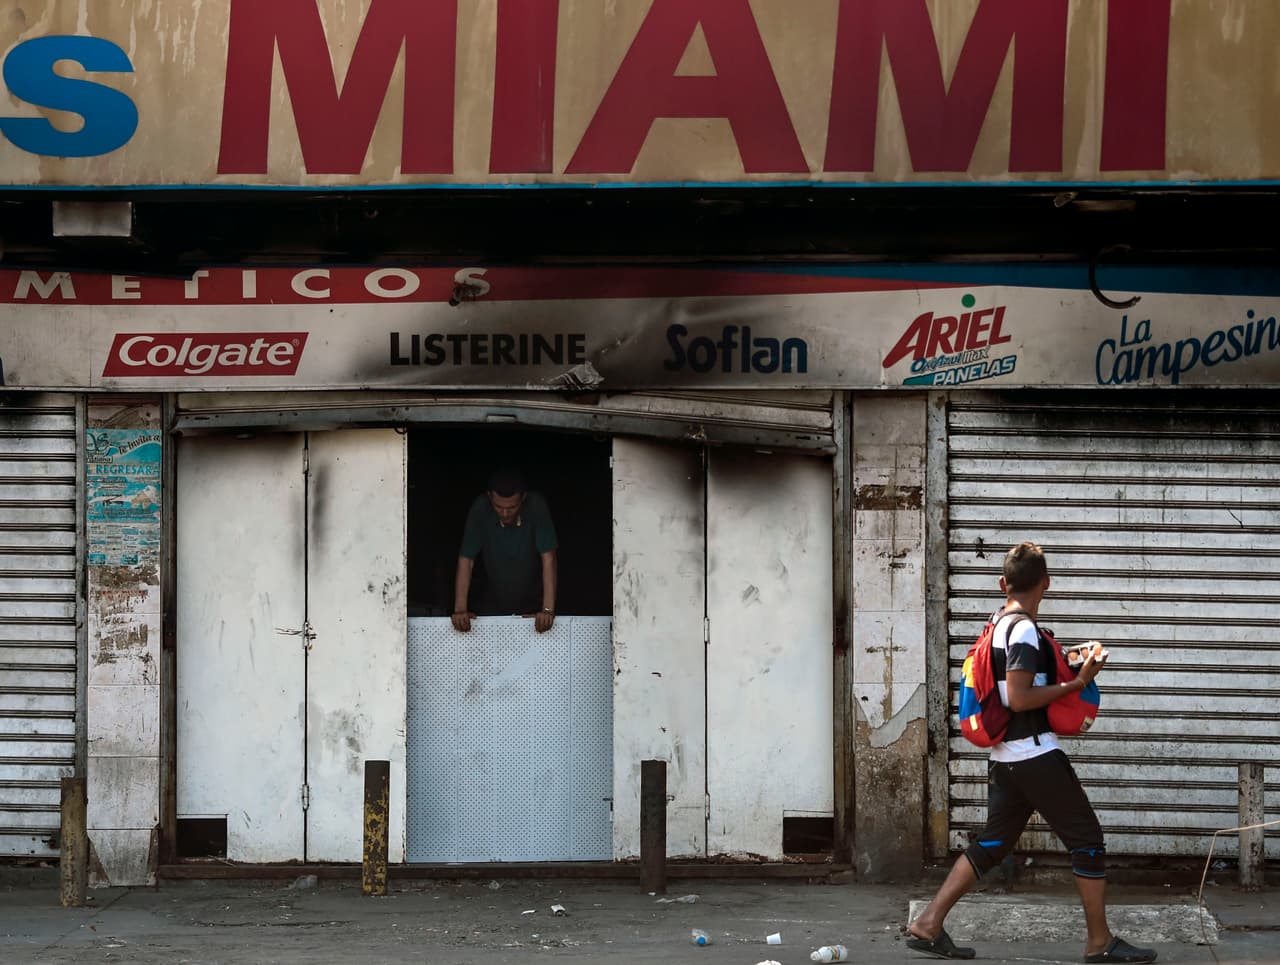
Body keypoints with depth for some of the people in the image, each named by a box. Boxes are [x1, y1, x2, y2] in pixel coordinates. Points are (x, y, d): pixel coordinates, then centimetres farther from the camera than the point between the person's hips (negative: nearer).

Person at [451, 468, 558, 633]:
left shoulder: (536, 506, -22)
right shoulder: (480, 509, -20)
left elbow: (548, 558, -24)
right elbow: (466, 560, -17)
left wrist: (548, 609, -31)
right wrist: (460, 609, -25)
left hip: (532, 602, -1)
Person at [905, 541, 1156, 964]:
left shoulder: (998, 623, 12)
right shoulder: (1025, 630, -16)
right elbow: (1019, 698, -21)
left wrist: (1062, 668, 19)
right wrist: (1077, 683, -17)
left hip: (1005, 756, 9)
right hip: (1036, 754, -9)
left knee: (992, 843, 12)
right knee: (1087, 840, 0)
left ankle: (928, 924, 6)